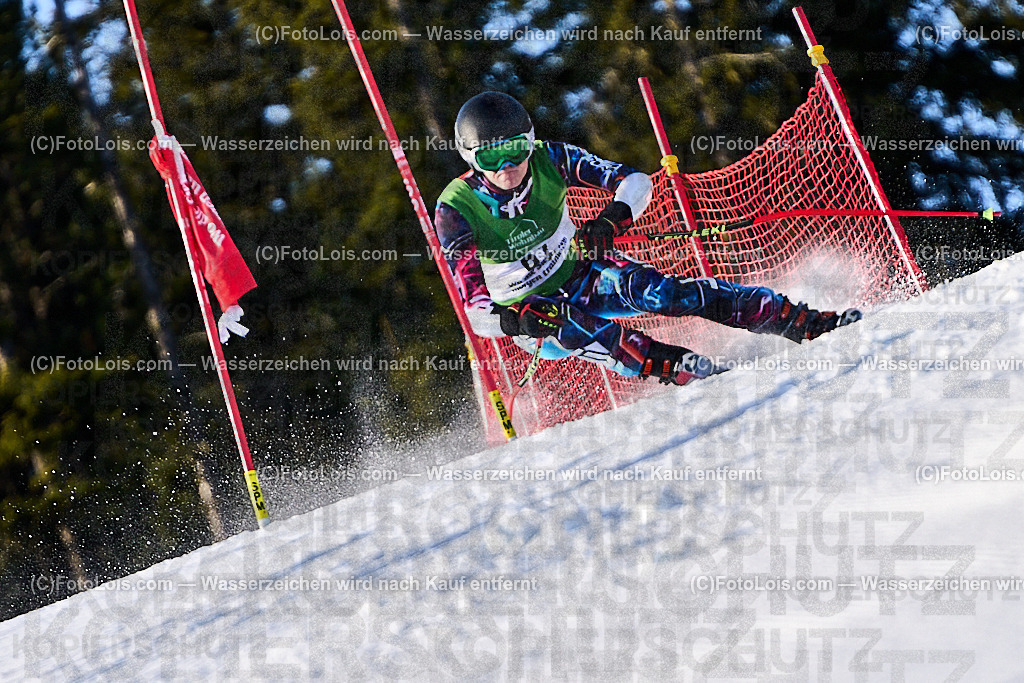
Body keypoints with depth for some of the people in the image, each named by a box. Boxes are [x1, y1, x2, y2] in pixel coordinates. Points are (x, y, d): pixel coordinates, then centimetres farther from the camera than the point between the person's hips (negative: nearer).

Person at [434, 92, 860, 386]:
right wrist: (514, 320, -46)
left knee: (663, 292, -23)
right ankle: (680, 371, -47)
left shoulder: (548, 161, -14)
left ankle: (805, 323, -25)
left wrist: (613, 217, -33)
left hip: (581, 274, 2)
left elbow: (636, 181, -12)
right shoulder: (456, 211, -22)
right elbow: (473, 310, -25)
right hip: (524, 312, -2)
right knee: (572, 327, -37)